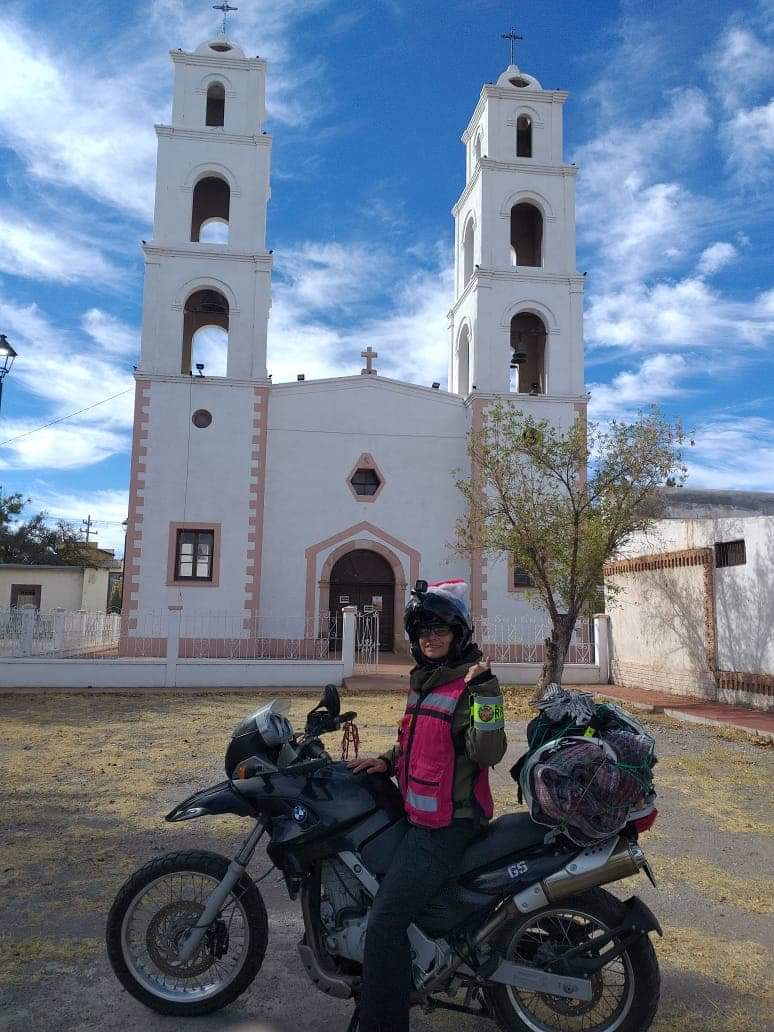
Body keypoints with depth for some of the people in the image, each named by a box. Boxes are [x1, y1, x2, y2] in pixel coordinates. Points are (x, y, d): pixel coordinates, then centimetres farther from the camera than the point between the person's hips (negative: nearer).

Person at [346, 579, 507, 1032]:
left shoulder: (472, 681, -16)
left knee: (386, 922, -19)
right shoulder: (424, 679, 11)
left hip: (447, 824, -10)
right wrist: (388, 761, 8)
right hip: (416, 811, 10)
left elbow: (487, 753, -27)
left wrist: (485, 692, -37)